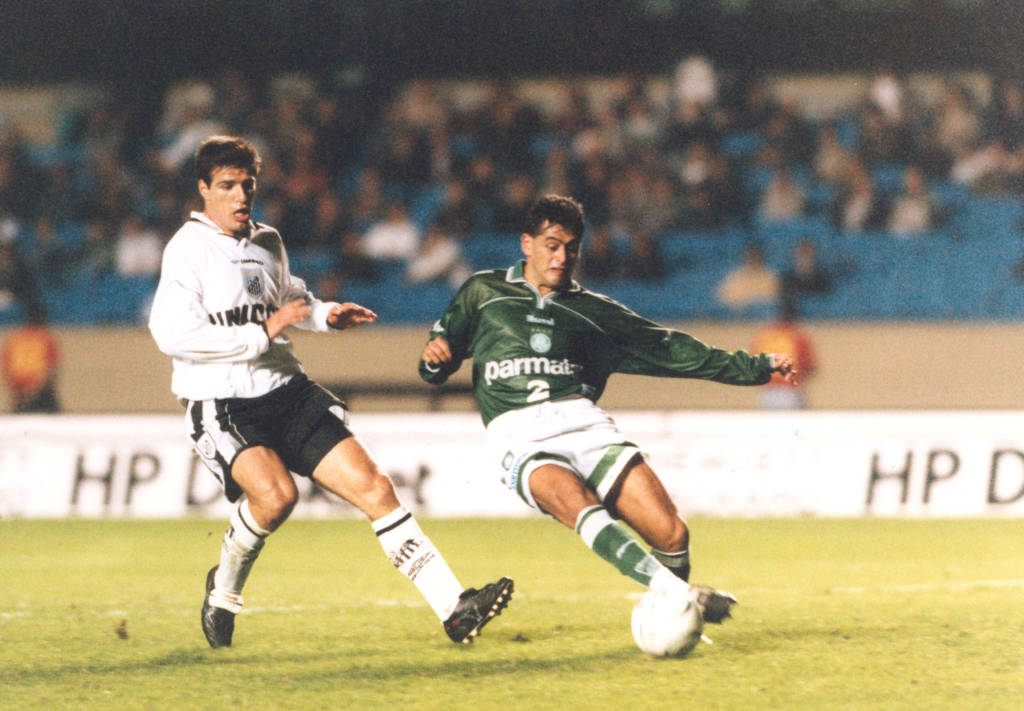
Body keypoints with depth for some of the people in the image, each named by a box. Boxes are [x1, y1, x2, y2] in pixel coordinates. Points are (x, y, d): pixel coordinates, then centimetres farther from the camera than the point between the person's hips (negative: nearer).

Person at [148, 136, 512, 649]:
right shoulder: (188, 249, -7)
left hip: (287, 392, 6)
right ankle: (224, 589, -3)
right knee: (275, 493, -32)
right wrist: (261, 333, -18)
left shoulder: (267, 242, 16)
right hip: (219, 406, -6)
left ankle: (453, 608, -9)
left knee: (372, 486, -7)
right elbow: (171, 333, -19)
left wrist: (326, 314, 16)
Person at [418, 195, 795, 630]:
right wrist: (434, 359, -3)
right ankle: (672, 591, -48)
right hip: (518, 434, -3)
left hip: (583, 422, 3)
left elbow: (668, 349, 23)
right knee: (576, 501, -37)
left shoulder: (593, 311, 23)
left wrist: (758, 367, 18)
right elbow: (435, 370, 22)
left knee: (670, 532, -17)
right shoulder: (483, 292, 20)